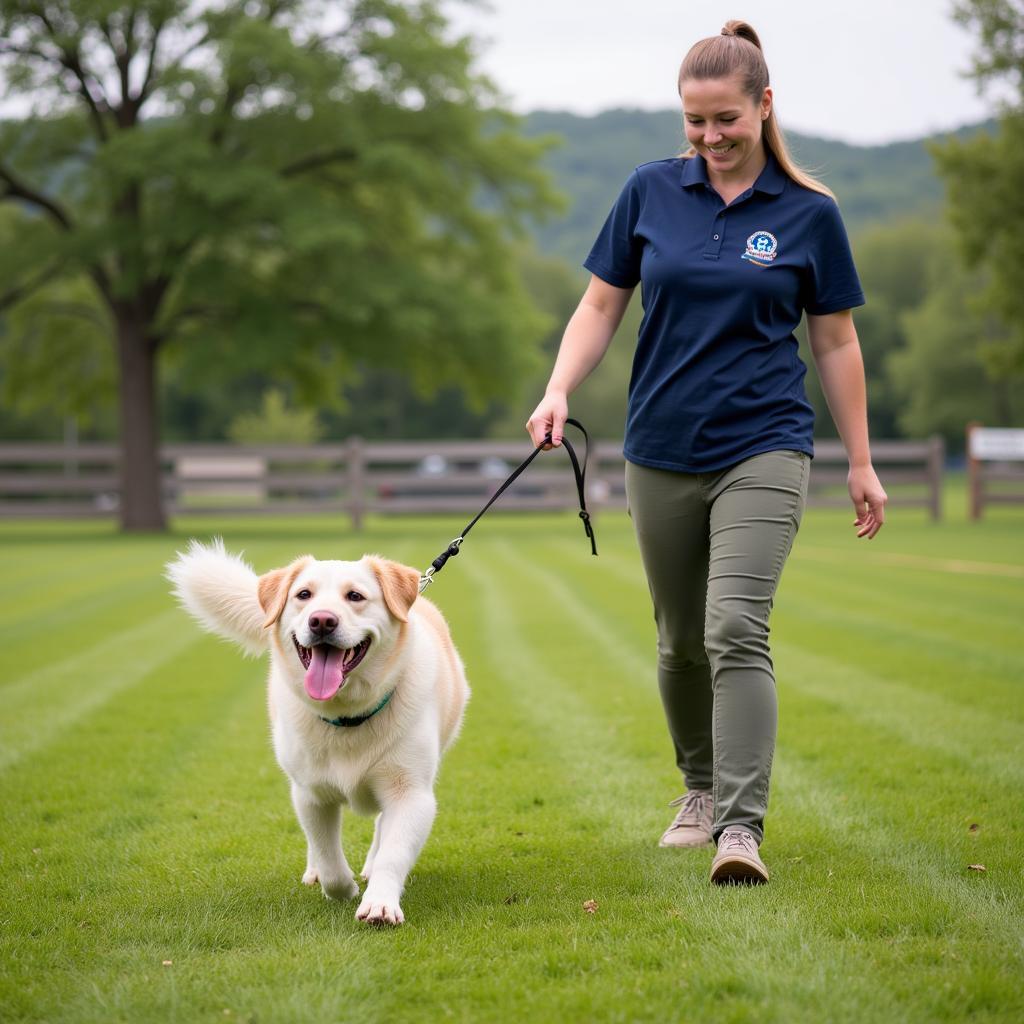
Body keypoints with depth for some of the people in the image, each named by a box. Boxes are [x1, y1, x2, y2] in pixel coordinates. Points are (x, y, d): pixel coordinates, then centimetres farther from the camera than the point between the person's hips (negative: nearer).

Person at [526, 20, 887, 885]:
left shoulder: (809, 214, -2)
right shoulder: (650, 192, 2)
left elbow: (836, 341, 5)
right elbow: (601, 306, 6)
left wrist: (862, 463, 6)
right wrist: (559, 391, -11)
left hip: (762, 448, -3)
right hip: (661, 451, 3)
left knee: (737, 631, -18)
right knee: (681, 640, 13)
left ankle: (742, 826, -18)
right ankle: (701, 788, 35)